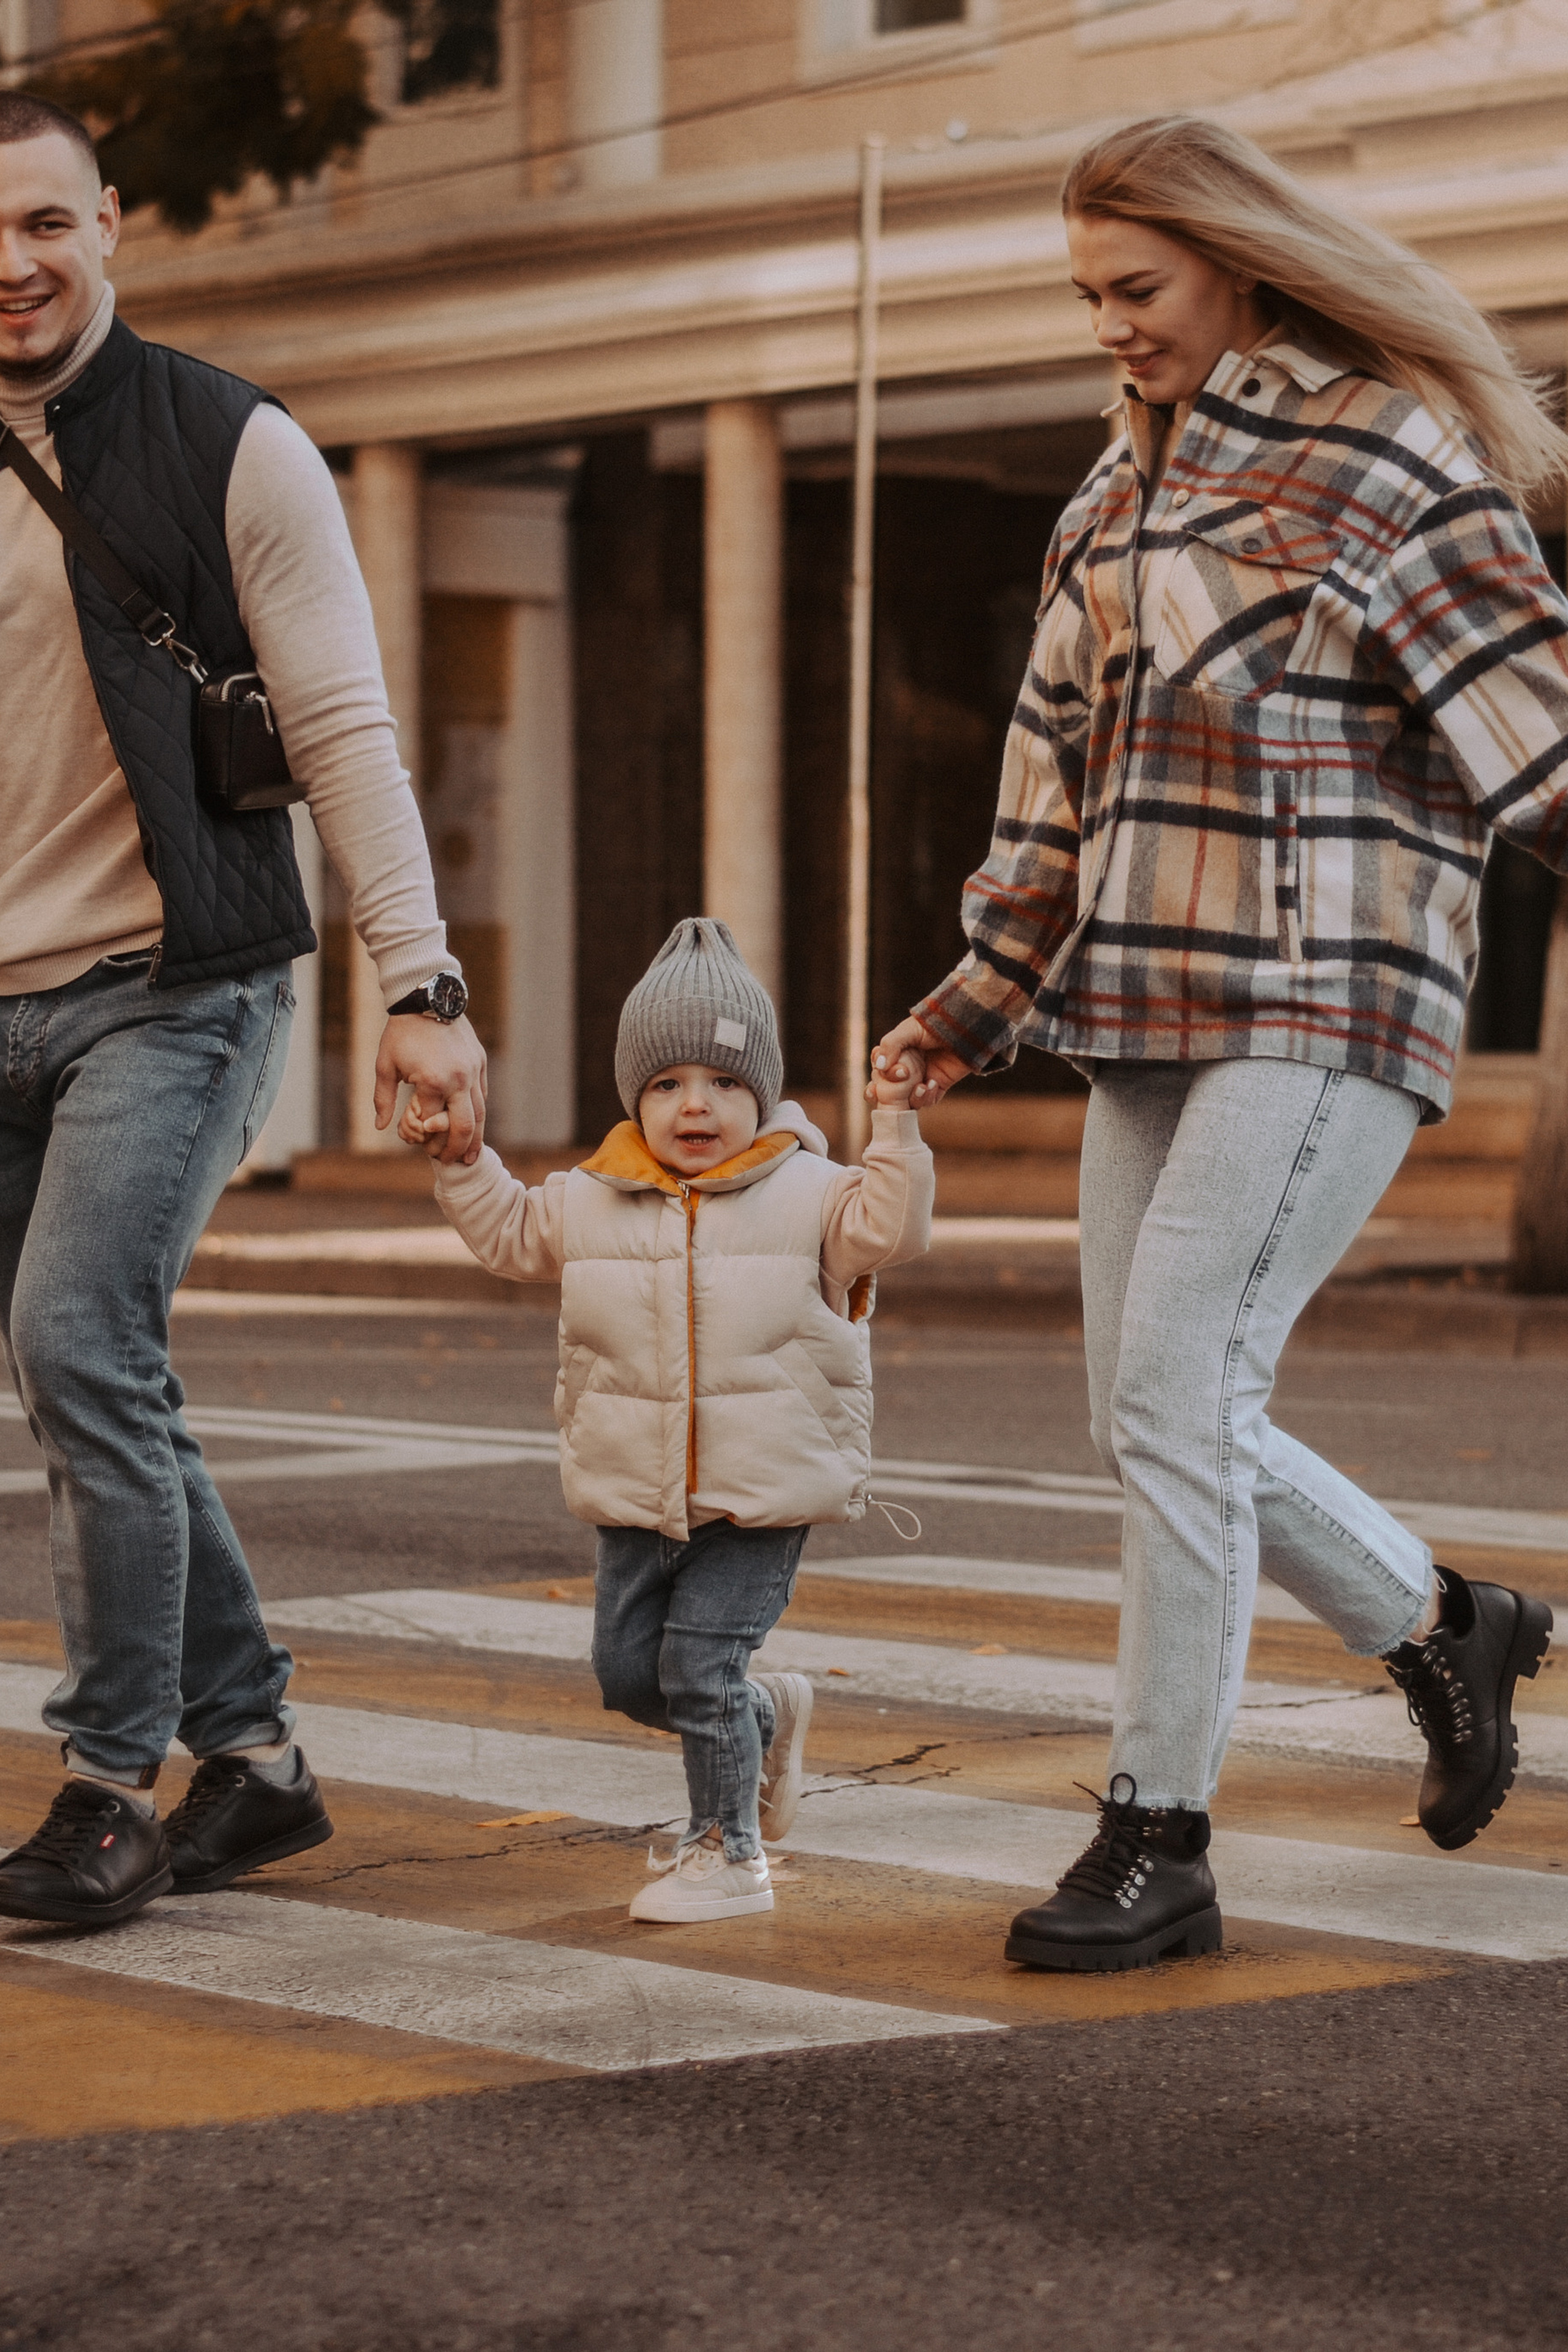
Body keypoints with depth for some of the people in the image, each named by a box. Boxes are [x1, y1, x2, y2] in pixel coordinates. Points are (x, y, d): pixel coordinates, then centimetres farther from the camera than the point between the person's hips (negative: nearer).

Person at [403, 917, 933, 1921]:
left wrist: (896, 1128, -22)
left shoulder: (804, 1195, -3)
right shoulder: (593, 1202, 7)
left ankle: (728, 1849, 6)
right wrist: (459, 1159, 13)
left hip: (762, 1496, -5)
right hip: (636, 1497, 5)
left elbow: (889, 1228, -14)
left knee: (700, 1664, -10)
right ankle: (768, 1715, 35)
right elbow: (512, 1232, 22)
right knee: (627, 1669, 7)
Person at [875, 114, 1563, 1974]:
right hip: (1155, 1014, 8)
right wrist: (986, 995, 23)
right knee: (1153, 1416, 8)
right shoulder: (1123, 486, 18)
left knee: (1175, 1393, -15)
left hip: (1327, 1009, -8)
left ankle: (1159, 1843, -6)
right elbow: (1066, 762, 23)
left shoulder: (1383, 459, -6)